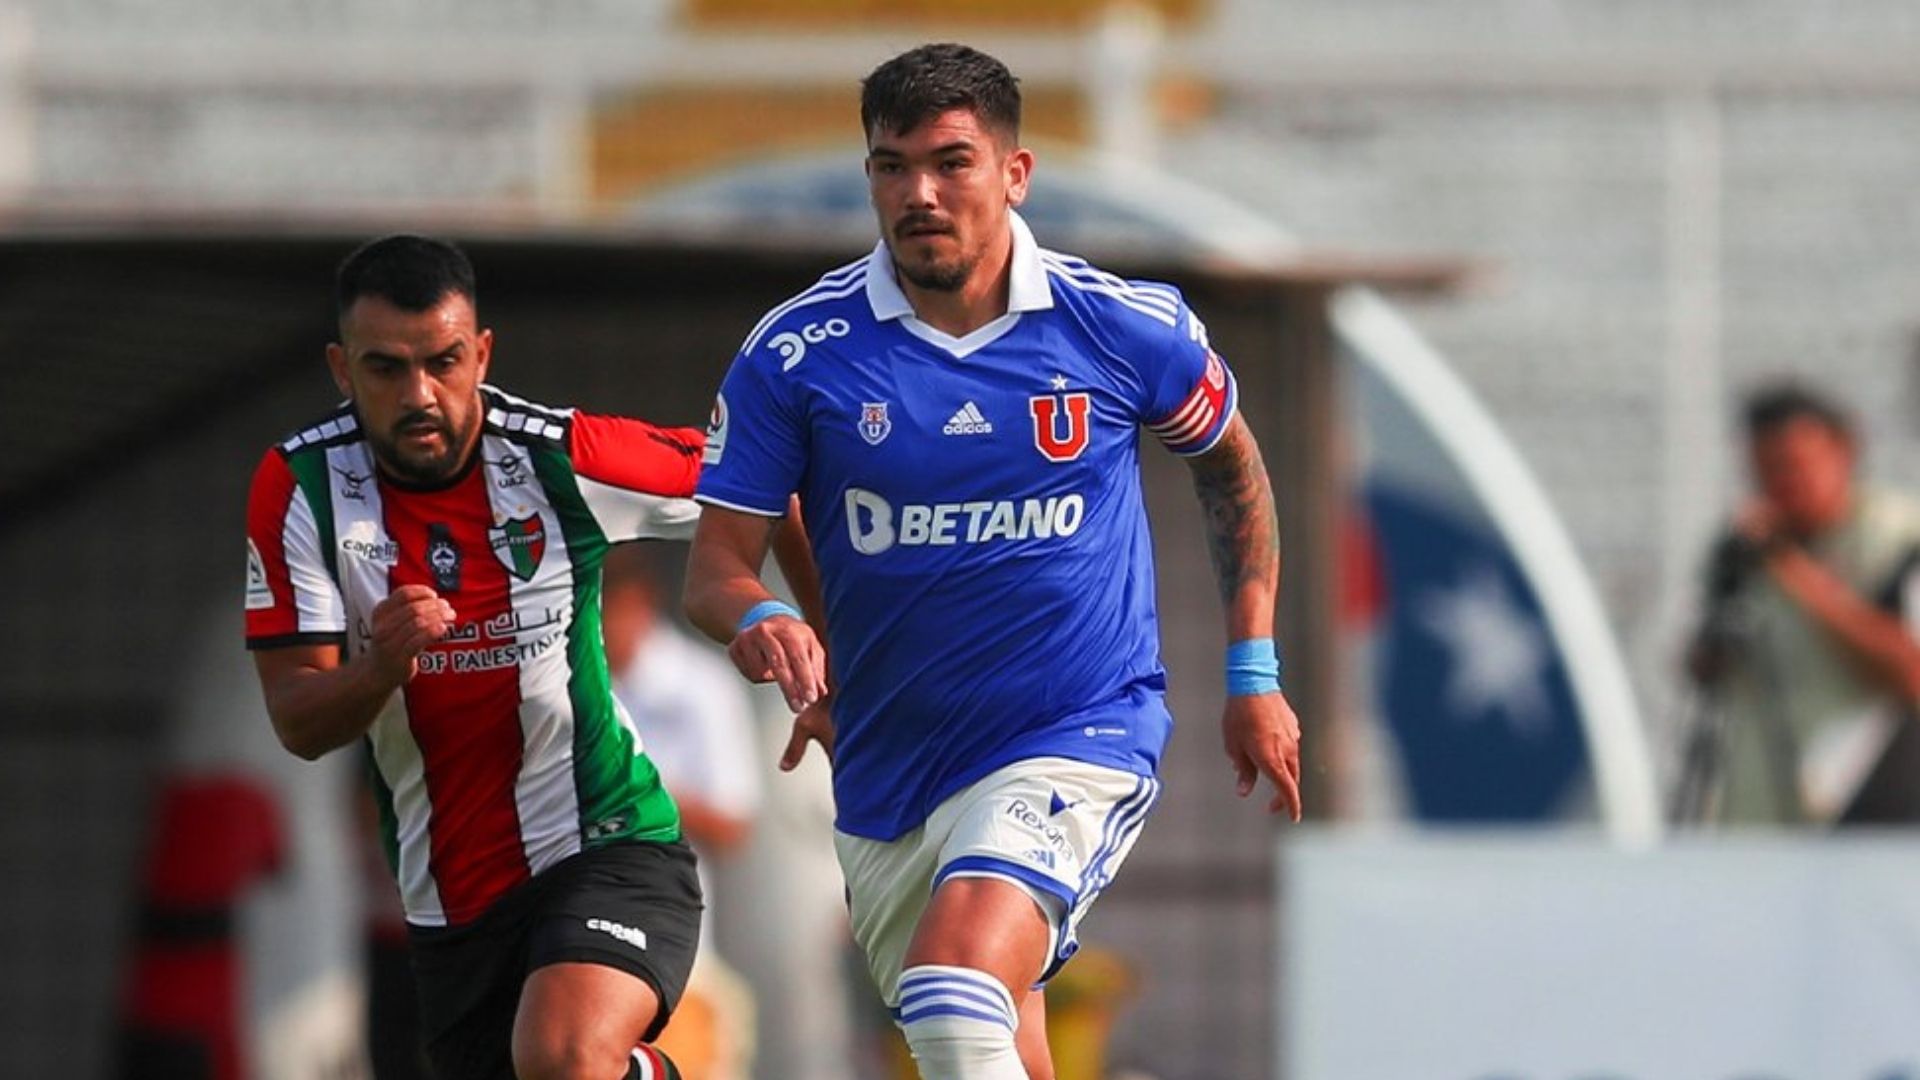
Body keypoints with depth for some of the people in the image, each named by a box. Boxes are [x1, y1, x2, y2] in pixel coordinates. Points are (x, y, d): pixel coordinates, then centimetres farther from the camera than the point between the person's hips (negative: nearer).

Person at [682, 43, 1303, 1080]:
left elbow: (1231, 468, 14)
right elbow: (715, 564, -5)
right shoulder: (795, 353, -7)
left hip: (1078, 741, -4)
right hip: (886, 780, 4)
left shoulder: (1127, 328, -7)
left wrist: (1253, 673, 11)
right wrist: (761, 621, -28)